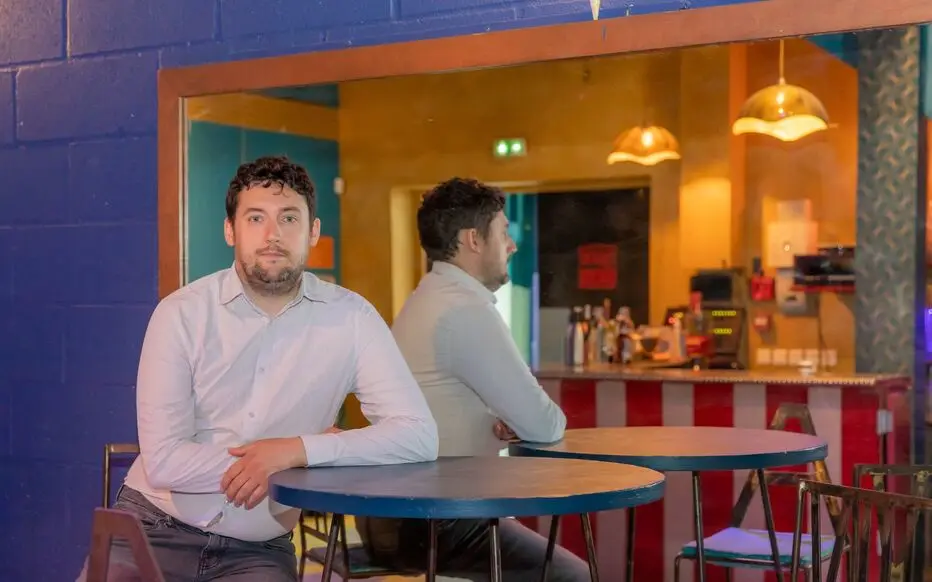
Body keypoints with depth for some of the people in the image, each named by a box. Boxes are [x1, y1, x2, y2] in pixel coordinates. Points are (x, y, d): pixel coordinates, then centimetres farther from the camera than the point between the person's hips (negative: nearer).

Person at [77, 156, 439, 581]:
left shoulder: (350, 318, -6)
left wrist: (297, 450, -20)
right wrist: (322, 451, -13)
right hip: (155, 526, -1)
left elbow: (419, 435, -11)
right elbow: (165, 461, -13)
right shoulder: (181, 313, -9)